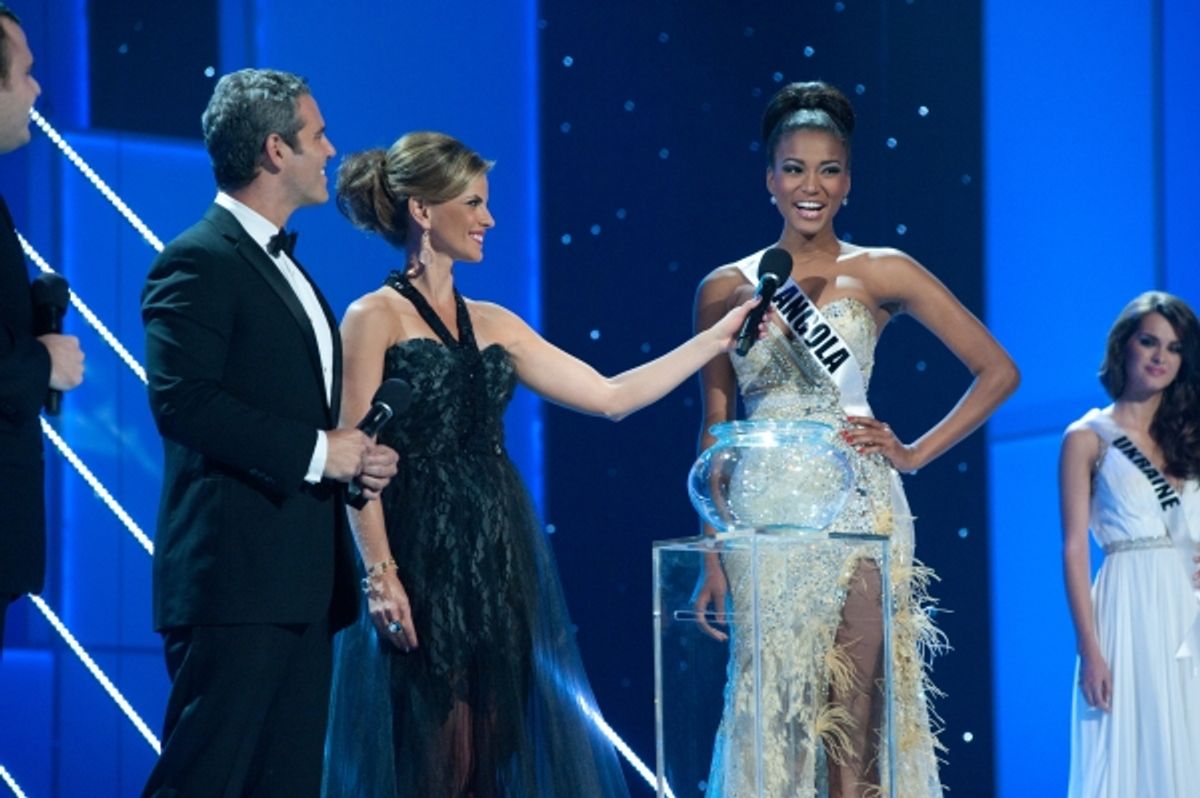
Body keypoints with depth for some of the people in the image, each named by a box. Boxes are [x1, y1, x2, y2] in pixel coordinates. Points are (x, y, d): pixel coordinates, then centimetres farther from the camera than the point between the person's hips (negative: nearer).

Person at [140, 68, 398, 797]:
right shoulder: (200, 262, -9)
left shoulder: (282, 263, 20)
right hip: (236, 574, -9)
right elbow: (183, 401, -20)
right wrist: (316, 452, -17)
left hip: (303, 579, 9)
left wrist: (354, 459, 6)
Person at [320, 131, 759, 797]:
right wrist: (380, 574, -18)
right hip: (422, 559, -6)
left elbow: (610, 396, 14)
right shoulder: (375, 318, -4)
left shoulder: (492, 324, 14)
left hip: (501, 559, 7)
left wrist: (717, 340, 13)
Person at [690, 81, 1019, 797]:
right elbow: (715, 430, 9)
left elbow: (998, 371, 3)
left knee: (854, 722, -5)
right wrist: (712, 558, 5)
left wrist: (916, 453, -3)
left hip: (857, 507, -2)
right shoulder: (726, 289, 7)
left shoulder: (881, 274, 2)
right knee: (772, 713, 2)